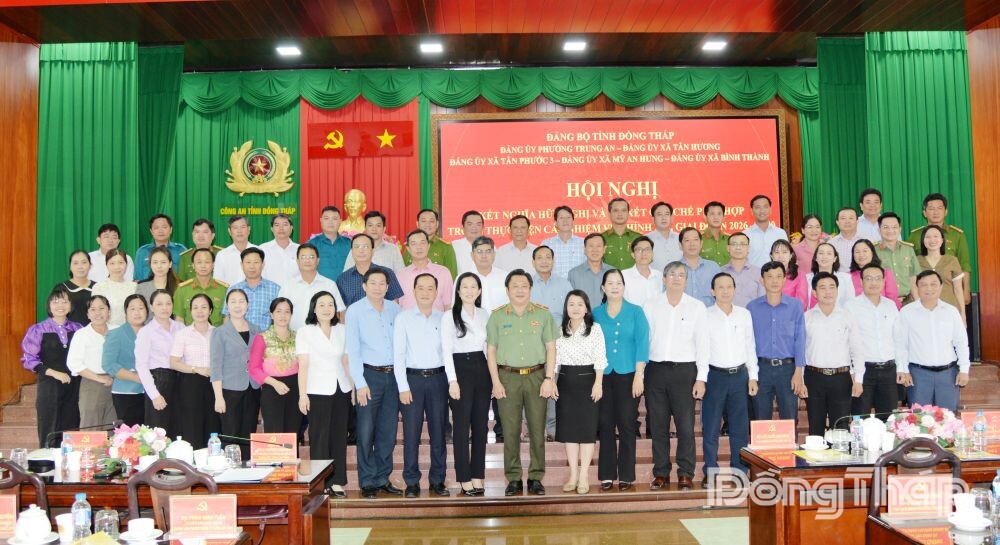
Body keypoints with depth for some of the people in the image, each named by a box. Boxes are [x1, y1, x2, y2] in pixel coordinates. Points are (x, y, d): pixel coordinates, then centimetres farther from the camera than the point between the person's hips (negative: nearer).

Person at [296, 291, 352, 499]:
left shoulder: (342, 331, 11)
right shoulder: (305, 332, 1)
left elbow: (346, 361, 12)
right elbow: (303, 366, -4)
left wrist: (353, 388, 7)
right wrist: (302, 395, -9)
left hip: (341, 390, 4)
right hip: (317, 392, -3)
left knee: (339, 437, 5)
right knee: (319, 438, -1)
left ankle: (337, 482, 11)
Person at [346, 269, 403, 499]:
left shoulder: (394, 309, 8)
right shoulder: (355, 311, -3)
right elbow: (352, 349, -6)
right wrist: (360, 383, -12)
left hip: (393, 374, 4)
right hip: (369, 375, -4)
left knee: (388, 432, 8)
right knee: (366, 432, -2)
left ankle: (383, 479, 19)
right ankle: (367, 482, 8)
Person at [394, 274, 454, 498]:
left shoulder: (443, 319, 8)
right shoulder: (403, 318, 1)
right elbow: (398, 355, -2)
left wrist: (452, 379, -9)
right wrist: (403, 387, -7)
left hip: (438, 378, 2)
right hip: (412, 378, -2)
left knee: (438, 432, 8)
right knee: (411, 433, 0)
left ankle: (437, 480, 19)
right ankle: (412, 482, 11)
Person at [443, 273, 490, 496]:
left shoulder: (485, 315, 10)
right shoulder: (449, 316, -3)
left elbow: (490, 347, 13)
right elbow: (447, 350, -7)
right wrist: (453, 380, -14)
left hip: (482, 369, 4)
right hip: (461, 369, -4)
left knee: (481, 424, 7)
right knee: (462, 425, -1)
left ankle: (478, 476, 15)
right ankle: (464, 478, 6)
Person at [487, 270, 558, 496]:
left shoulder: (543, 314, 4)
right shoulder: (497, 316, 5)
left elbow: (551, 348, 5)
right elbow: (491, 351, 4)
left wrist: (549, 378, -3)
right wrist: (496, 382, -3)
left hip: (536, 376, 0)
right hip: (508, 377, 0)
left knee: (537, 429, 3)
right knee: (510, 429, 3)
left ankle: (535, 477, 13)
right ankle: (513, 478, 12)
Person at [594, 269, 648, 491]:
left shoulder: (636, 312, 3)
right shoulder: (596, 313, 8)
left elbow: (642, 344, -2)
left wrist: (638, 375, -10)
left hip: (628, 374, -2)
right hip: (603, 375, 2)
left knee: (627, 425, 1)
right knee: (605, 425, 4)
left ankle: (626, 476, 9)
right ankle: (607, 475, 12)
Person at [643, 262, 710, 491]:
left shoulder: (697, 307, 5)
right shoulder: (650, 306, 8)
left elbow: (702, 344, 3)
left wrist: (701, 378, -4)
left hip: (684, 370, -1)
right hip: (656, 369, 2)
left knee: (686, 425, -4)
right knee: (658, 425, 6)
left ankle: (685, 474, 7)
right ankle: (661, 473, 16)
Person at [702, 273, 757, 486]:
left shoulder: (744, 314, 8)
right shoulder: (705, 316, -2)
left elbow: (750, 346, 11)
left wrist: (753, 376, 7)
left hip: (739, 374, 3)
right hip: (714, 375, -3)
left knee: (740, 427, 7)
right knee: (711, 427, 1)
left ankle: (740, 471, 17)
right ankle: (711, 472, 11)